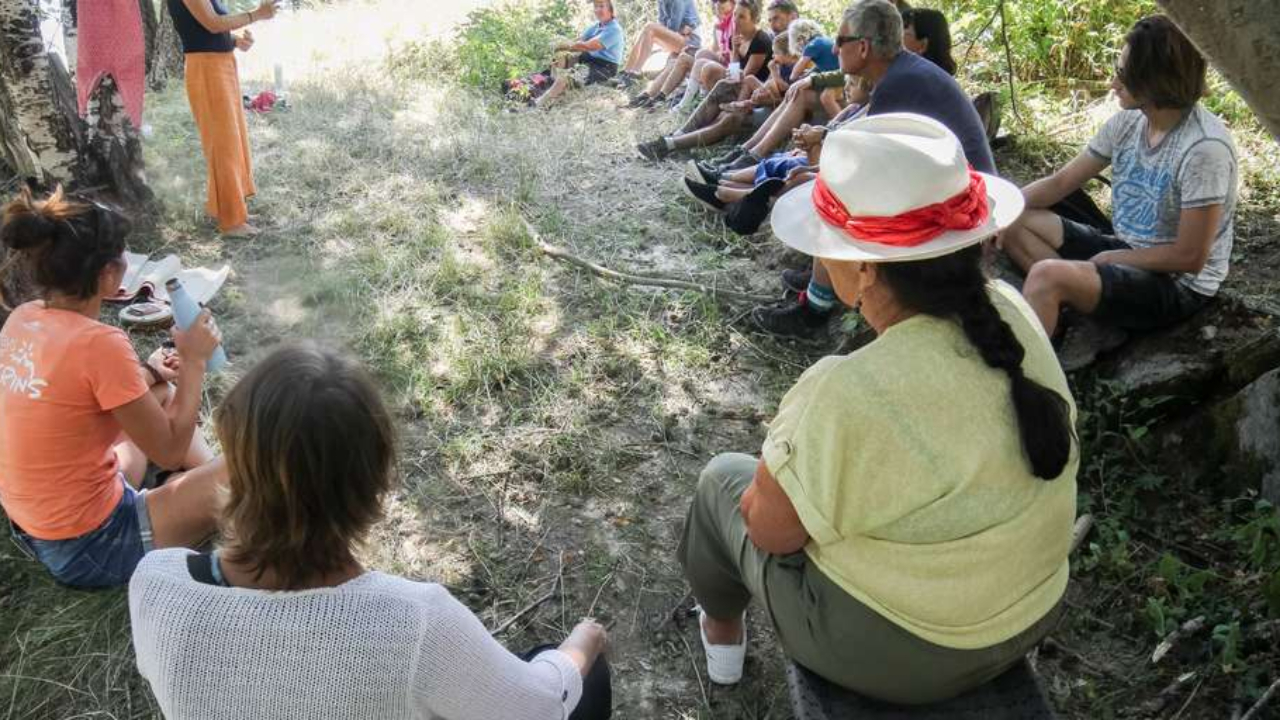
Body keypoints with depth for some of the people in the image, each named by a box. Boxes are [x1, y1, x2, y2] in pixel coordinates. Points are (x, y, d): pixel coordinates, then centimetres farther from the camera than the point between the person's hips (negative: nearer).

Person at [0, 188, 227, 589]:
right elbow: (170, 451, -18)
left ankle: (208, 480, 21)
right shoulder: (99, 343, -27)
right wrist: (194, 361, -11)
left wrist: (145, 374, 8)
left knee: (160, 395, 21)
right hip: (88, 548, -9)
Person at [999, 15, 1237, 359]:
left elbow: (1188, 257, -21)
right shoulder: (1127, 123, -2)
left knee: (1047, 275, -31)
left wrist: (1108, 259, -13)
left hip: (1178, 284, -8)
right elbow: (1060, 182, 4)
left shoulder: (1204, 147, -24)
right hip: (1125, 253, 8)